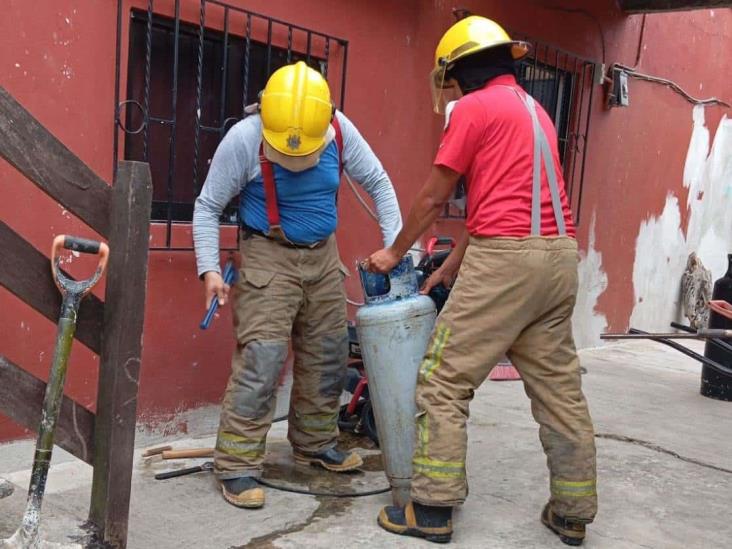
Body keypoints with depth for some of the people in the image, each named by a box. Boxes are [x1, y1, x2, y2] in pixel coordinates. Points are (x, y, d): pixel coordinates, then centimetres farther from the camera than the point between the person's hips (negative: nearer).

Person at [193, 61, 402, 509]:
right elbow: (208, 207, -10)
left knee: (328, 356, 12)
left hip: (324, 256, 5)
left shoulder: (340, 131, -10)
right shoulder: (243, 139, -19)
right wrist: (210, 268, -19)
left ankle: (316, 443, 30)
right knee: (261, 359, -12)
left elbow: (378, 182, 2)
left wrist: (395, 244, -5)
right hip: (269, 258, -5)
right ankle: (237, 466, -2)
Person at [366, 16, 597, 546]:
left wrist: (393, 253, 16)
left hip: (506, 258, -9)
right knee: (559, 386, 12)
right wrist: (448, 270, 24)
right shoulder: (534, 109, 24)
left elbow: (433, 199, 1)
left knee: (444, 380, 0)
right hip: (559, 255, 9)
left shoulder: (474, 108, -2)